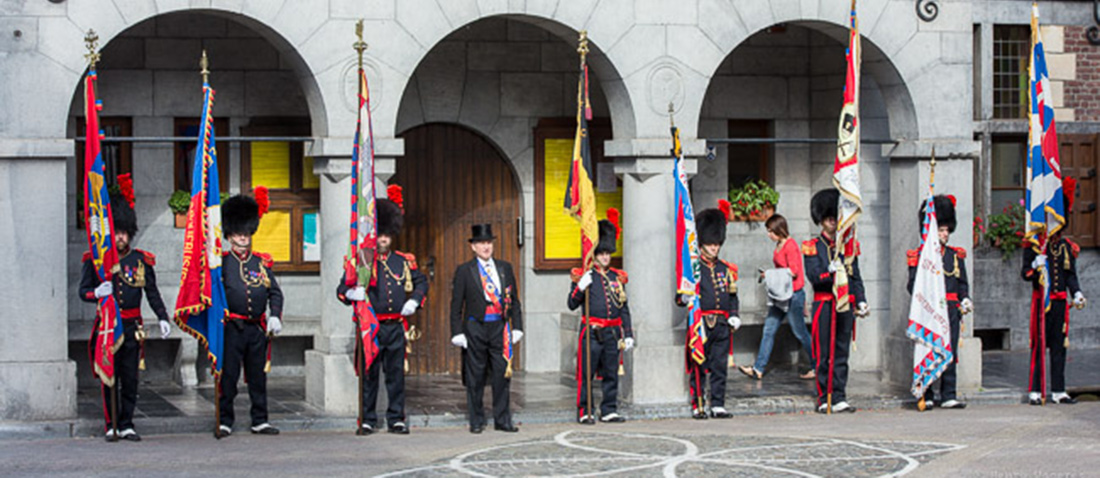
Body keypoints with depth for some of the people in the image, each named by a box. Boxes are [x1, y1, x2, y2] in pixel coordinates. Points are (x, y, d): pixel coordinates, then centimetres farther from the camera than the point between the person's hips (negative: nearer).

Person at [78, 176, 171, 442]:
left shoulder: (141, 260, 6)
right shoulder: (95, 259, 2)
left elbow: (152, 293, 9)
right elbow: (83, 291, 2)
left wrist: (163, 319, -2)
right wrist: (97, 293, -21)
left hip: (132, 328, 1)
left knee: (130, 380, 3)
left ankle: (126, 426, 10)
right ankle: (111, 426, 10)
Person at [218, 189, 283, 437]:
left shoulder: (262, 262, 11)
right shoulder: (222, 262, 1)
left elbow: (275, 292, 12)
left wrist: (275, 316, -1)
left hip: (257, 328, 4)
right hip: (232, 329, -4)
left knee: (258, 376, 9)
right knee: (228, 376, -1)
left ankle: (260, 421, 16)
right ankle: (225, 421, 7)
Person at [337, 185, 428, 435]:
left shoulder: (404, 261, 10)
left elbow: (421, 282, 21)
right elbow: (342, 288, 0)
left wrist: (414, 301, 3)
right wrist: (351, 293, -23)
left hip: (396, 327, 2)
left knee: (396, 374, 5)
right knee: (369, 374, 1)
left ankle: (396, 419, 12)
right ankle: (368, 420, 7)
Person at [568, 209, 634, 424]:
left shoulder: (618, 277, 13)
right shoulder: (582, 276, 1)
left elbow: (624, 309, 15)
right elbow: (572, 304, -5)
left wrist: (628, 334, 10)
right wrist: (580, 287, -22)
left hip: (613, 332, 4)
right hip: (591, 332, -4)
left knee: (611, 374, 7)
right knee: (586, 374, -2)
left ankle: (609, 411, 13)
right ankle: (584, 412, 4)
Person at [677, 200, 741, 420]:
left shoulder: (726, 269, 14)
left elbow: (732, 296, 19)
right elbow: (681, 297, -2)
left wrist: (734, 316, 5)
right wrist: (684, 299, -25)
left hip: (722, 325, 4)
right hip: (701, 324, -4)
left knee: (720, 366, 4)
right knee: (698, 367, -1)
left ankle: (718, 405, 8)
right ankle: (698, 407, 4)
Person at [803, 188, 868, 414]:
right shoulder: (812, 247, 2)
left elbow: (856, 277, 15)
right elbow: (813, 276, -9)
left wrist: (861, 301, 5)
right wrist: (830, 271, -26)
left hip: (846, 305, 3)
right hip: (824, 304, -3)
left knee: (842, 353, 4)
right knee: (824, 355, -2)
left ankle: (840, 399, 6)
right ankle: (824, 399, 3)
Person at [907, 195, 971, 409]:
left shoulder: (956, 255, 15)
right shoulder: (919, 255, 1)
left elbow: (963, 283, 17)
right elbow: (913, 286, -2)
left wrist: (965, 299, -2)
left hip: (951, 310, 4)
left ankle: (948, 396, 5)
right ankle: (926, 396, 5)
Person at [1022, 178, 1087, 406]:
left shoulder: (1068, 247, 11)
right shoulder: (1034, 245, -1)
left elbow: (1071, 275, 13)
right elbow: (1025, 274, -1)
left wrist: (1077, 294, -2)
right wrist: (1034, 266, -22)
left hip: (1061, 302, 4)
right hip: (1042, 301, -4)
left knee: (1059, 346, 5)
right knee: (1039, 346, -4)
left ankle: (1058, 391, 9)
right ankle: (1035, 391, -1)